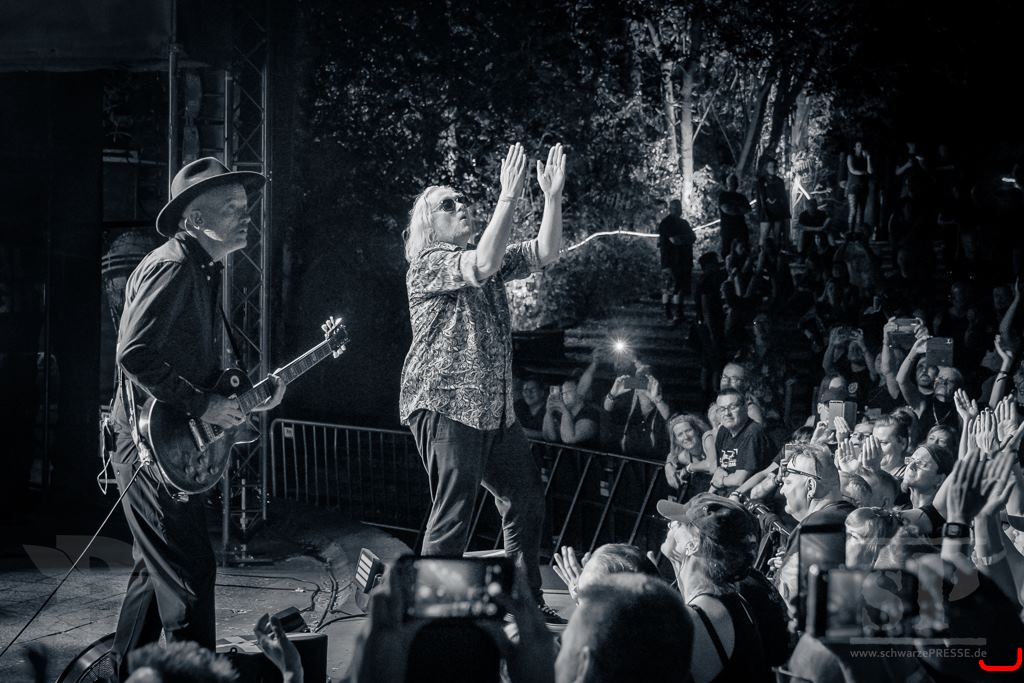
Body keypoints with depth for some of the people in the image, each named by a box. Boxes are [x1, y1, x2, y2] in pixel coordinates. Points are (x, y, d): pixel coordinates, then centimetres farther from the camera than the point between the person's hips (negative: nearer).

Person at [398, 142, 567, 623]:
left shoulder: (484, 259, 18)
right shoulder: (427, 263, -7)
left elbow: (545, 253, 10)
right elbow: (483, 265, -26)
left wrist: (553, 196, -2)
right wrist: (509, 196, -27)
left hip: (494, 409, 9)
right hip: (445, 403, -9)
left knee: (526, 498, 12)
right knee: (453, 513, -11)